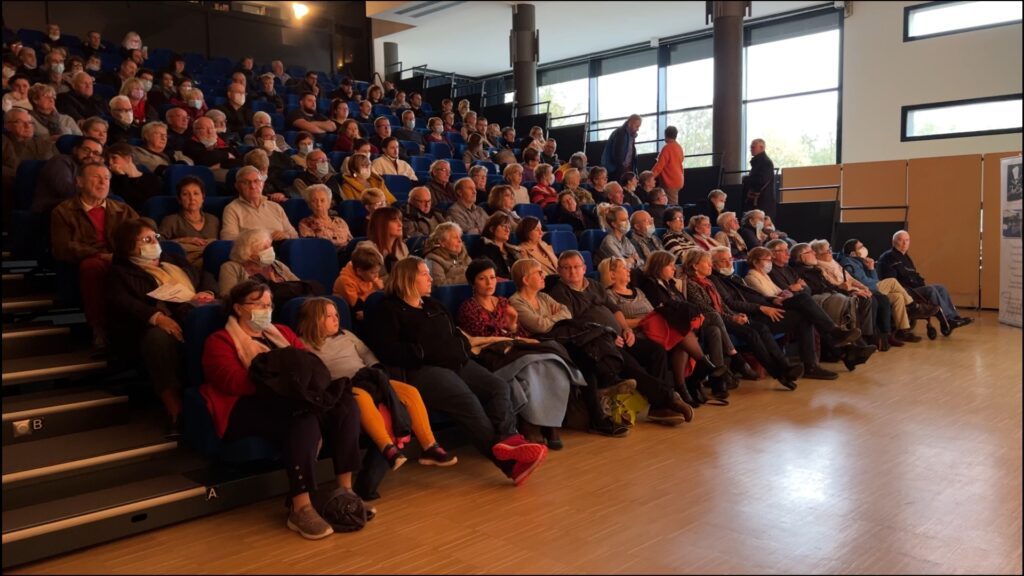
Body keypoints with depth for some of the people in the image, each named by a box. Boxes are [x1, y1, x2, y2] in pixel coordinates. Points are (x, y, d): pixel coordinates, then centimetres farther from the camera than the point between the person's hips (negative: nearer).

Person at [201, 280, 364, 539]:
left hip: (293, 399, 6)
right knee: (306, 414, -37)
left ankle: (345, 490, -23)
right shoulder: (220, 341, 10)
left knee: (346, 403, -24)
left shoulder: (282, 333, 28)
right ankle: (300, 509, -38)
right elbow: (234, 382, -8)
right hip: (250, 406, -5)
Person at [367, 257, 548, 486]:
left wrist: (459, 349, 9)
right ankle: (510, 462, -37)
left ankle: (508, 441, -38)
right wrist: (423, 352, -11)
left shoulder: (433, 305, 29)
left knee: (500, 388, -18)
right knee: (467, 400, -32)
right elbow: (386, 349, -8)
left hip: (458, 363, 8)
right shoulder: (390, 309, 5)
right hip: (423, 369, -8)